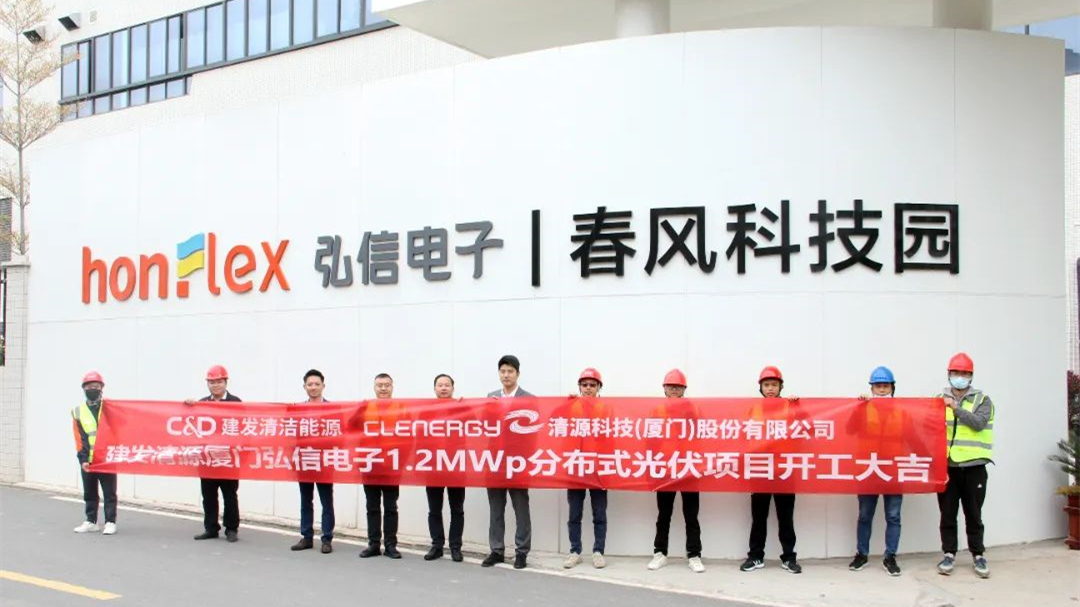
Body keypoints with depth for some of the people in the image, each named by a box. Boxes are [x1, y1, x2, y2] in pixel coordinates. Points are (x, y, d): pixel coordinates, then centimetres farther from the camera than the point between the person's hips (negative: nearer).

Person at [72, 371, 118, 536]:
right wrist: (83, 459, -8)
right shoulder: (78, 412, 5)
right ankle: (91, 521, 21)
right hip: (88, 460, 3)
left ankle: (110, 522, 6)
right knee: (89, 492, 11)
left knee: (109, 492, 1)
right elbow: (79, 438, 1)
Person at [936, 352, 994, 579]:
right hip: (947, 465, 1)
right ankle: (949, 554, 15)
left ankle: (978, 556, 17)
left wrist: (956, 408, -18)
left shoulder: (982, 400, 5)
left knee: (973, 514, 6)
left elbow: (979, 423, -13)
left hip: (973, 466, -1)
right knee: (947, 514, 6)